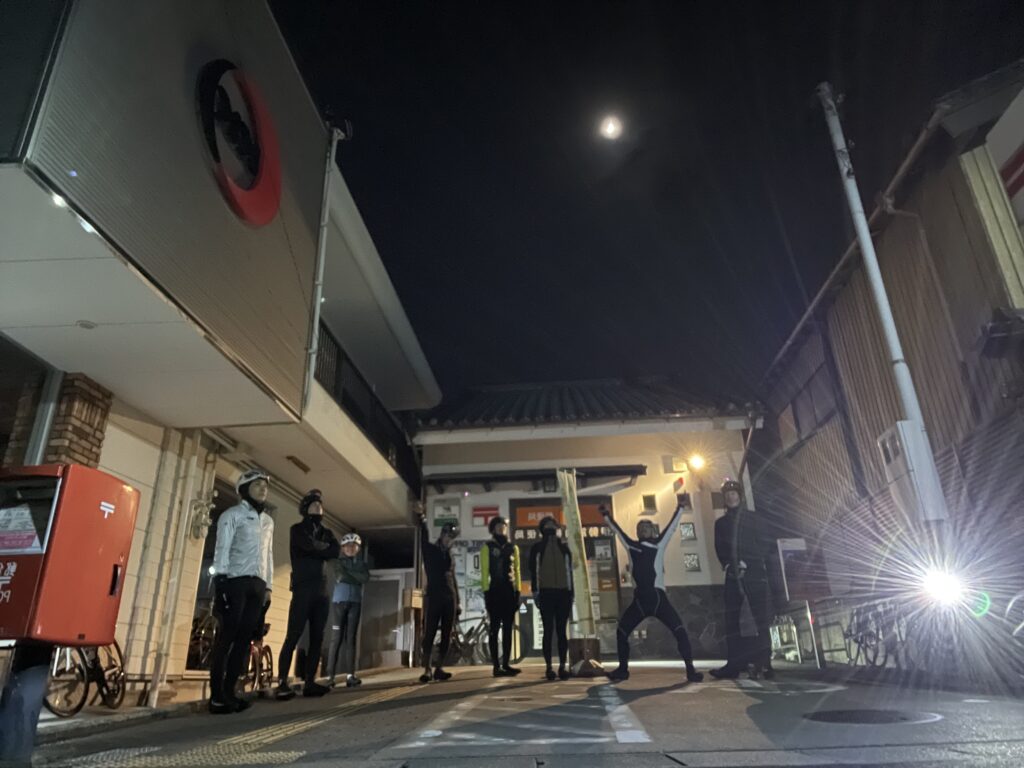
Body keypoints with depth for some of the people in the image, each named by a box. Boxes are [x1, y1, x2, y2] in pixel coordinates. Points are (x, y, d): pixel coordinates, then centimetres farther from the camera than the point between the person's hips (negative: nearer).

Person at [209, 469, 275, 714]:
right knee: (226, 638, -5)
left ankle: (229, 692, 9)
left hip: (257, 585, 6)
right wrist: (220, 581, -15)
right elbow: (221, 550, -5)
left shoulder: (268, 521, 20)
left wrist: (268, 587, 14)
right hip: (235, 582, -5)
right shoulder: (232, 515, 3)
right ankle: (216, 696, 0)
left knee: (244, 639, 3)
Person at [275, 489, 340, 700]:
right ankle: (282, 683, -9)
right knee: (293, 636, -10)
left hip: (322, 590, 6)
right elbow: (309, 545, -15)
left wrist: (317, 549, -9)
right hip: (303, 588, -5)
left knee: (317, 638, 3)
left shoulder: (326, 532, 19)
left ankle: (310, 682, 6)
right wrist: (324, 547, 1)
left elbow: (336, 551, 0)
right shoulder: (298, 529, 4)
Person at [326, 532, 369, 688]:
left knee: (351, 638, 0)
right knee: (336, 638, -7)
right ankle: (330, 675, -6)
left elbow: (366, 577, -7)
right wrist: (356, 577, -6)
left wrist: (349, 573, -8)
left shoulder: (361, 563, 12)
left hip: (355, 603, 2)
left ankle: (351, 675, -2)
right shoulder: (338, 562, 8)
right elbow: (341, 577, -10)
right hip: (339, 602, -2)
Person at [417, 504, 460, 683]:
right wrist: (422, 519, -29)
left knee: (446, 636, 2)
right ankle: (427, 670, -3)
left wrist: (457, 601, 14)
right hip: (433, 597, -5)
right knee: (429, 634, -6)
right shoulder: (430, 550, 6)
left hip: (450, 598, 5)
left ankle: (439, 669, 8)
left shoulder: (449, 555, 18)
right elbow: (424, 537, -13)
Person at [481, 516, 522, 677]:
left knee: (508, 628, 7)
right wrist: (486, 591, -12)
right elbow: (484, 571, -4)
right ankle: (496, 666, 1)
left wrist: (518, 591, 5)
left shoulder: (513, 548, 13)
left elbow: (516, 571, 13)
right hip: (495, 591, -4)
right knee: (494, 628, -2)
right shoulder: (487, 547, 1)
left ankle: (506, 664, 13)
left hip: (509, 591, 4)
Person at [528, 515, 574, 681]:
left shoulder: (564, 547, 12)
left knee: (562, 630, 2)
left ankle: (562, 666, 6)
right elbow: (533, 570, 1)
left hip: (563, 593, 2)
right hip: (546, 593, -2)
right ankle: (549, 667, 3)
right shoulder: (537, 548, 6)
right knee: (548, 630, -1)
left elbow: (570, 570, 12)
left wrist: (571, 593, 7)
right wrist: (535, 592, -8)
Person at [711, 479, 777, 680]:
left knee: (761, 619, -7)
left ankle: (764, 663, -3)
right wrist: (727, 565, -4)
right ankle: (734, 664, 7)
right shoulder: (720, 522, 15)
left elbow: (765, 546, 1)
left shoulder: (754, 519, 7)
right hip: (733, 574, 4)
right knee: (731, 620, 2)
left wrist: (748, 564, -9)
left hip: (754, 573, -3)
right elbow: (719, 549, 13)